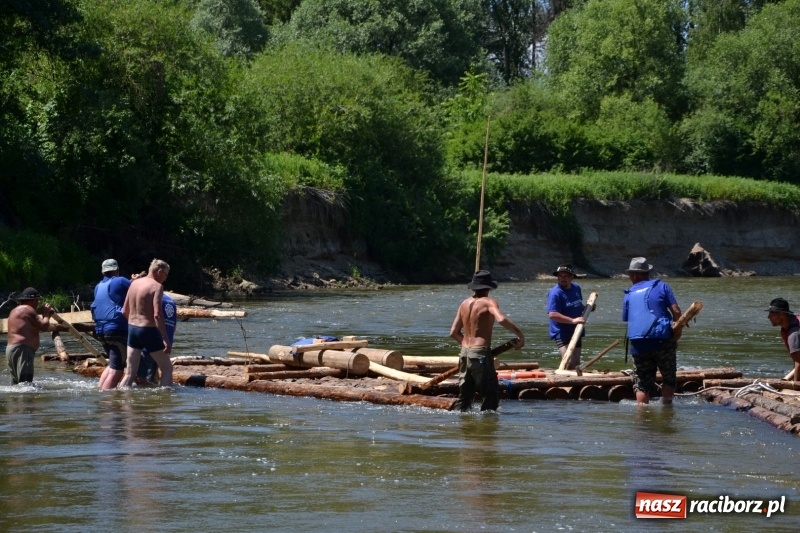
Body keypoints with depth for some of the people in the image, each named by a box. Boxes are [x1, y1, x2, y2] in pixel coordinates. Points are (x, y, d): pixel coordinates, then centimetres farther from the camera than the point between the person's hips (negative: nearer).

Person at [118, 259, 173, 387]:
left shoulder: (134, 283, 9)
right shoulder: (157, 286, -12)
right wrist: (166, 340, -22)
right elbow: (157, 315, -22)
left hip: (132, 329, 7)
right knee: (167, 369, 8)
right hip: (148, 330, -7)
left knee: (130, 373, 10)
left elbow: (125, 311, 13)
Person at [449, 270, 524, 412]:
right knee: (492, 394, 0)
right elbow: (501, 319, -27)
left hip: (465, 352, 7)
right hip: (481, 353, -7)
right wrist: (520, 334, -18)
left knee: (464, 395, 15)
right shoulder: (488, 302, -8)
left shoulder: (465, 303, 12)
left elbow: (454, 332, 13)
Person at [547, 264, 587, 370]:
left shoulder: (576, 288, 8)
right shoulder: (555, 293, -18)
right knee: (569, 363, -21)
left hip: (575, 332, 8)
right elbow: (552, 314, -28)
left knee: (576, 364, 13)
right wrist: (573, 320, -30)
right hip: (562, 334, -8)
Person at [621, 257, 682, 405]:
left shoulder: (628, 295, 11)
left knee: (642, 383, 9)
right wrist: (678, 329, 10)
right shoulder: (661, 286, 4)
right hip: (662, 339, -2)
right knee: (669, 377, 13)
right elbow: (676, 312, -3)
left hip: (638, 344, 2)